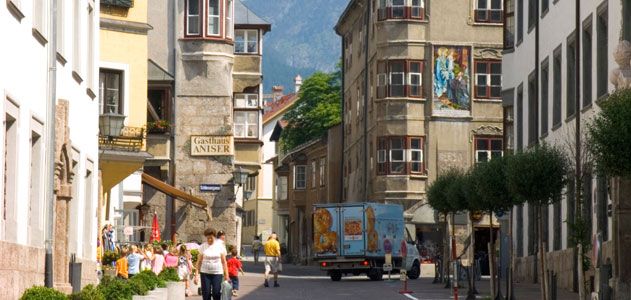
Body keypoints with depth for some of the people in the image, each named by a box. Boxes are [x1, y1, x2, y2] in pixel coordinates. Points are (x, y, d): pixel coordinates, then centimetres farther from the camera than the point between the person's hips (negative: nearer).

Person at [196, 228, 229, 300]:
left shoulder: (220, 246, 1)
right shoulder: (203, 247, 3)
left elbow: (224, 261, 4)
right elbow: (199, 261, 4)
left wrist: (226, 275, 0)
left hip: (217, 273, -1)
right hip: (205, 273, 1)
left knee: (216, 294, -4)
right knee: (206, 294, 0)